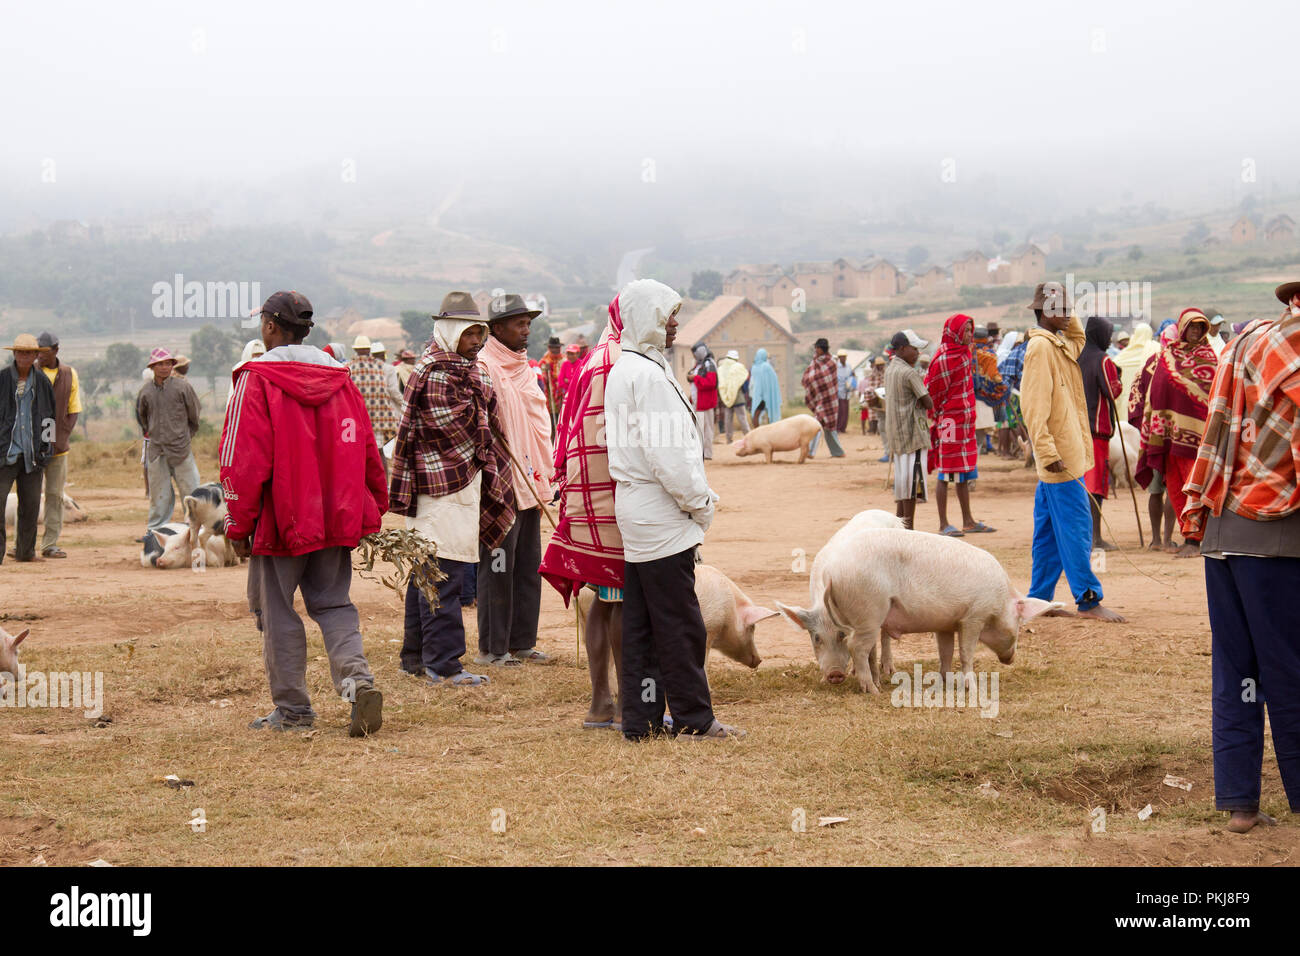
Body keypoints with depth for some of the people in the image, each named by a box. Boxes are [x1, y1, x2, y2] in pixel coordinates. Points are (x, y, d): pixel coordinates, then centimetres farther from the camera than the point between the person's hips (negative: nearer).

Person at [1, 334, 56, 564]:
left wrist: (48, 448, 15)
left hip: (32, 453, 3)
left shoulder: (42, 383, 8)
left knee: (31, 503, 7)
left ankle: (25, 550, 19)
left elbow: (51, 416, 18)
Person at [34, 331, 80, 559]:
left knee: (55, 495, 3)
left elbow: (74, 410, 9)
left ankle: (50, 544, 8)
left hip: (57, 446, 2)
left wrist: (62, 437, -3)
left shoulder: (69, 374, 6)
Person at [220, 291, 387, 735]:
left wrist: (238, 525, -7)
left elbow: (243, 460, -13)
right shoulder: (339, 377, 9)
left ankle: (292, 709, 9)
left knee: (276, 609, 6)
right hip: (335, 517, 5)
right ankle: (358, 680, -9)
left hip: (281, 518, -5)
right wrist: (373, 511, 20)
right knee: (333, 603, 14)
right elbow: (367, 452, 12)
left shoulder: (257, 380, -10)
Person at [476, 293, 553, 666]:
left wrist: (543, 476, 16)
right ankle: (492, 648, 4)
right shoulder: (483, 366, -10)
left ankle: (522, 642, 19)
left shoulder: (523, 366, 16)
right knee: (498, 568, -3)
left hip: (529, 484, 8)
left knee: (529, 566, 11)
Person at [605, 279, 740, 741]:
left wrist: (695, 498, 18)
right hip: (661, 516, -10)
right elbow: (666, 453, -21)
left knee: (640, 623, 11)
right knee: (679, 623, -2)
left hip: (637, 511, 10)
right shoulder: (648, 375, -17)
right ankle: (693, 718, 5)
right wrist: (700, 502, -10)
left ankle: (641, 718, 15)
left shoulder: (623, 369, 15)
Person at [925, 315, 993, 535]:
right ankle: (943, 525, -1)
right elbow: (933, 392, -14)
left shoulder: (964, 354, 12)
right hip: (949, 421, -9)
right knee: (946, 474, -4)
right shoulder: (943, 358, -16)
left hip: (965, 420, 9)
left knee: (964, 474, 14)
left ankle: (968, 522, 20)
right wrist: (939, 416, -5)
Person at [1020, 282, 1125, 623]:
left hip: (1066, 455, 10)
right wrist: (1047, 451, -24)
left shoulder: (1061, 345, 15)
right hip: (1058, 456, -10)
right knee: (1075, 527, -8)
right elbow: (1034, 404, -19)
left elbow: (1079, 338, 39)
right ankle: (1088, 599, -7)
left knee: (1049, 532, 11)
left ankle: (1040, 600, 16)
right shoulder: (1040, 347, -13)